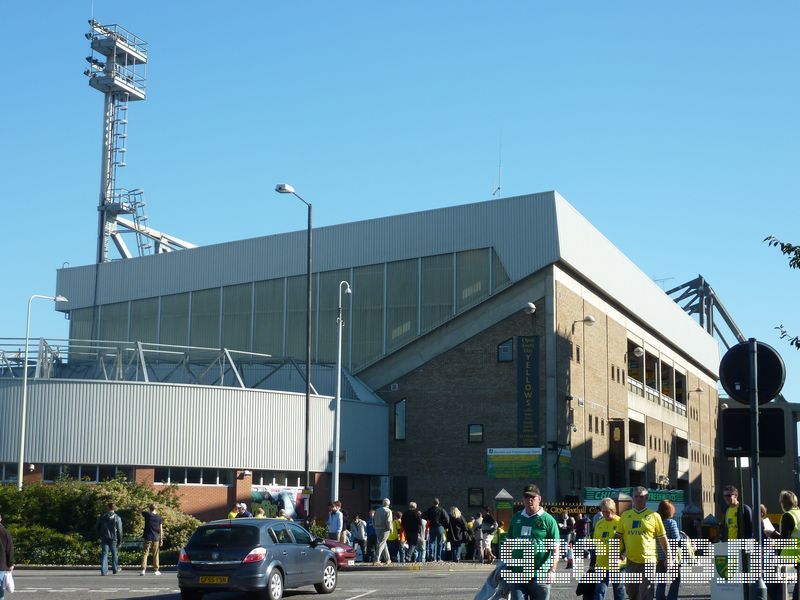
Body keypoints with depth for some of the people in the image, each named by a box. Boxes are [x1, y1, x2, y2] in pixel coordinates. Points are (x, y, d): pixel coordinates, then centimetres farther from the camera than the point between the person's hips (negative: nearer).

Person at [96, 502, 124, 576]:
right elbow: (119, 530, -7)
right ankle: (115, 571, 17)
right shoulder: (117, 518, -7)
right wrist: (120, 541, 0)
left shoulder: (102, 516, 2)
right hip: (113, 539, -2)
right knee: (114, 554, 10)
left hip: (104, 539, 2)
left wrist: (100, 535, 20)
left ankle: (104, 571, -6)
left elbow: (96, 527, 7)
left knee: (104, 554, 3)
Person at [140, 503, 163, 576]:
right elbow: (161, 529, 2)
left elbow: (141, 512, 17)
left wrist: (147, 508, 18)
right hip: (156, 538, 1)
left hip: (148, 538, -1)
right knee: (155, 555, 10)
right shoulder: (159, 517, 0)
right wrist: (161, 539, 6)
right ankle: (156, 570, 12)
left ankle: (143, 570, -10)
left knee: (145, 553, -1)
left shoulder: (147, 514, -4)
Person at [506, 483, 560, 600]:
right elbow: (508, 542, 19)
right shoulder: (516, 518, 11)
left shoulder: (547, 519, -2)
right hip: (517, 573, 3)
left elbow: (555, 548, -6)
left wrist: (552, 570, -16)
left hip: (539, 576, -3)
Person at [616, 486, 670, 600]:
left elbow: (662, 538, 5)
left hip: (648, 560, -3)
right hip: (631, 560, 3)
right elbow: (618, 536, 17)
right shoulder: (625, 515, 9)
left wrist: (667, 557, 3)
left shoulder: (654, 516, 1)